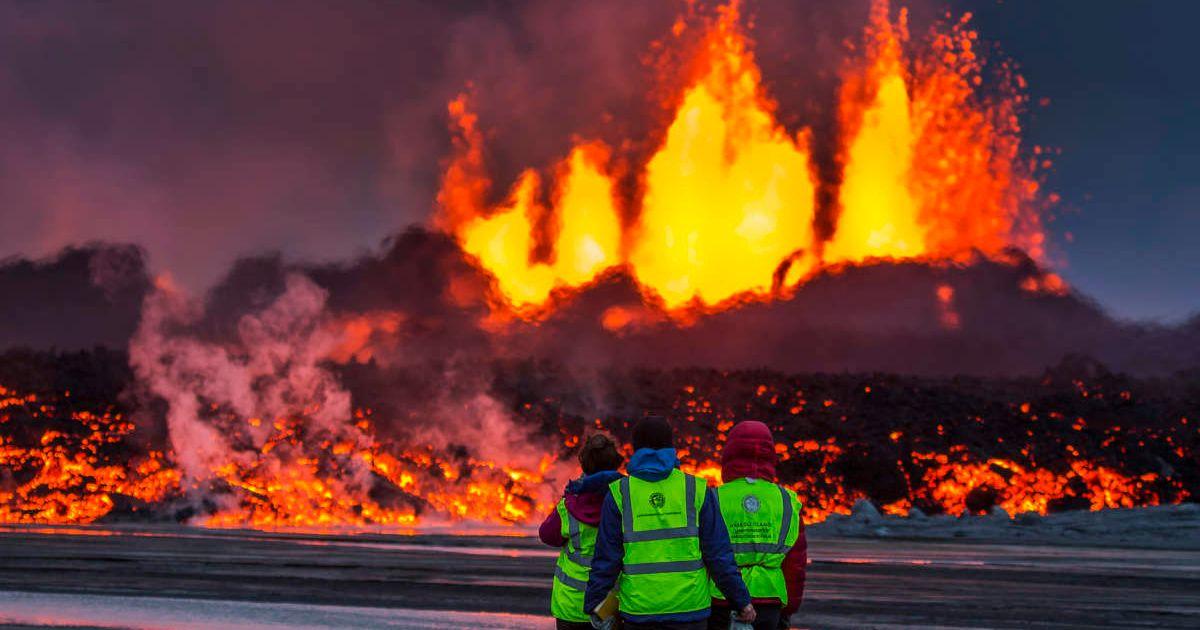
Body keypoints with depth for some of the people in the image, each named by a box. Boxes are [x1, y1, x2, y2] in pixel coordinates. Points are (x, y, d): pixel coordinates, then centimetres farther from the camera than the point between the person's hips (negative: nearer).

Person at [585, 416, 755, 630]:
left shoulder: (620, 493, 0)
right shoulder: (696, 490, 0)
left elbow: (606, 558, -2)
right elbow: (719, 553, -1)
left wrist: (593, 604, 7)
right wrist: (742, 600, 7)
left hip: (638, 607, 0)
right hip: (689, 605, 0)